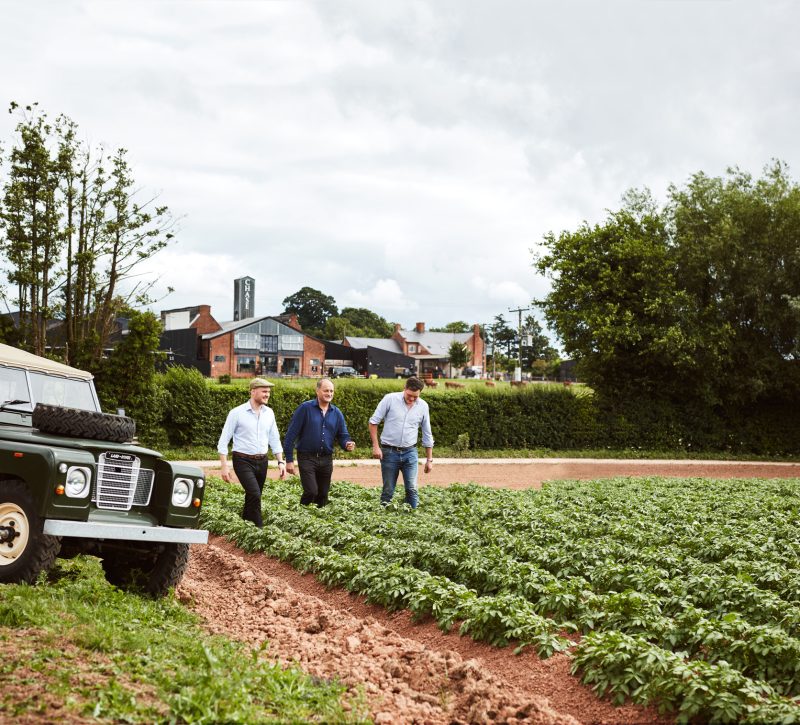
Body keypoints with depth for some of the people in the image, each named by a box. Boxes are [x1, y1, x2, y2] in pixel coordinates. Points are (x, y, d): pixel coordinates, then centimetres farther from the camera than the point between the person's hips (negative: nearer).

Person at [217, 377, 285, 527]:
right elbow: (223, 441, -6)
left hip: (262, 462, 5)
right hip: (243, 461, -5)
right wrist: (224, 466, -11)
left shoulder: (269, 413, 6)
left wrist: (280, 462, 5)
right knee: (255, 495, -20)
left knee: (252, 498, 12)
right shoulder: (237, 413, -9)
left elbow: (274, 440, 14)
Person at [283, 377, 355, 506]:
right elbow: (291, 434, -8)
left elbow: (343, 436, 11)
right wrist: (289, 460, -11)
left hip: (326, 460, 5)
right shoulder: (305, 408, -7)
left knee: (323, 495, 11)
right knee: (311, 491, -17)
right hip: (307, 458, -5)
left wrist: (347, 444, -14)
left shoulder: (336, 413, 7)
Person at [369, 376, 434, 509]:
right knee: (388, 490, 4)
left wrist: (429, 459, 12)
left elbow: (427, 435, 11)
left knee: (412, 489, -4)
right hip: (389, 452, -2)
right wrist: (375, 446, -7)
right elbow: (373, 422, -2)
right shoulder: (390, 399, -8)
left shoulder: (423, 406, 1)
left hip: (410, 453, 2)